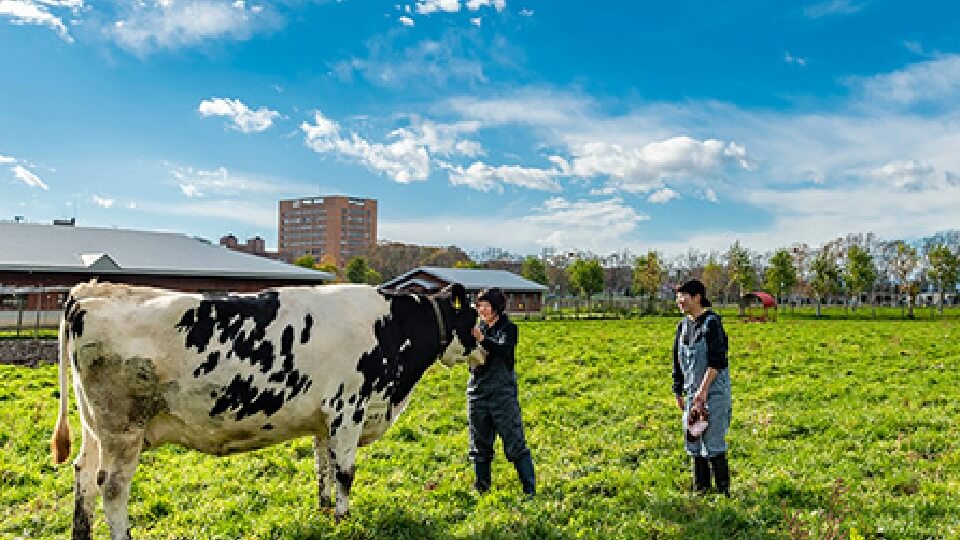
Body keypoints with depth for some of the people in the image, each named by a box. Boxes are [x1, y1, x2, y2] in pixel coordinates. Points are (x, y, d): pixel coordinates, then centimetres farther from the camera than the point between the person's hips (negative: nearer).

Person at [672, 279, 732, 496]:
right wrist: (678, 390, 16)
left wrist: (703, 389, -19)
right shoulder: (683, 325, 11)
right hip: (692, 394, 8)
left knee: (713, 445, -6)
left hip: (714, 391, -7)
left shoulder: (712, 323, -11)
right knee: (694, 443, 12)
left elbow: (717, 361, -17)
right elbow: (677, 360, 17)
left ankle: (724, 491, 6)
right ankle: (700, 489, 23)